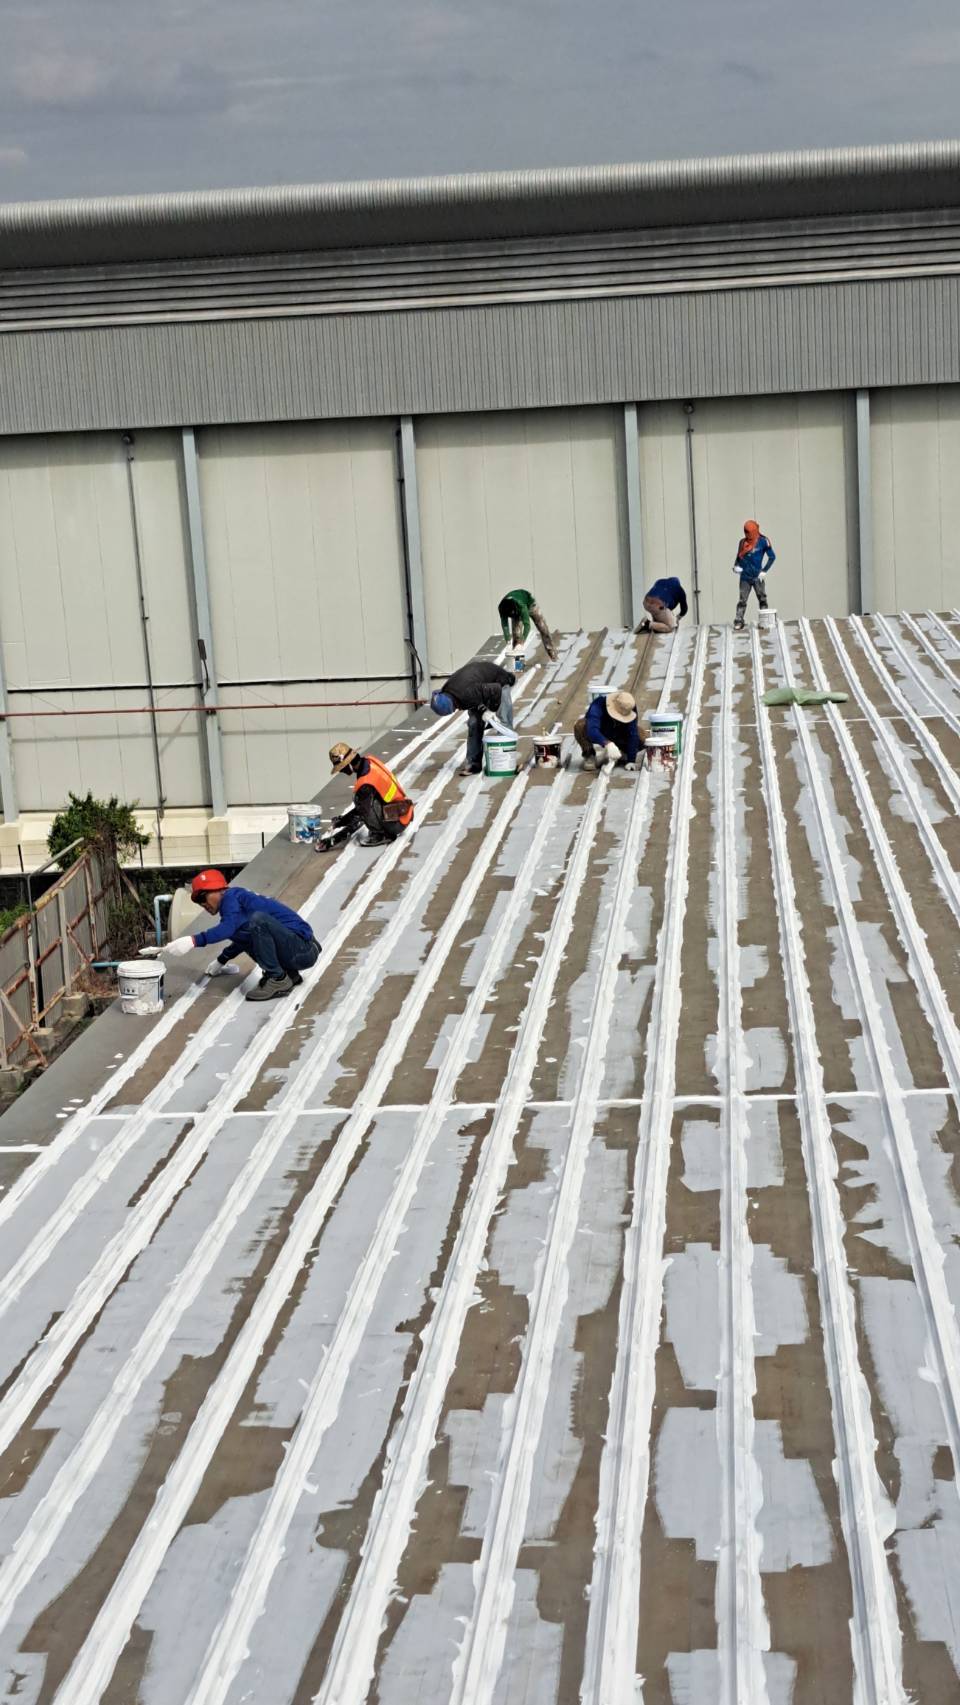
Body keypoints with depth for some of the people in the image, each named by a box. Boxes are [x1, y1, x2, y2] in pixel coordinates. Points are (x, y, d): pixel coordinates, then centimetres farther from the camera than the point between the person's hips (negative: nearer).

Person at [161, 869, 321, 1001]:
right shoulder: (236, 906, 19)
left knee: (258, 919, -29)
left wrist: (193, 941, -37)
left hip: (303, 950, -10)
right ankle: (288, 974, 11)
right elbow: (244, 938, 39)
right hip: (293, 953, 10)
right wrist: (221, 961, 50)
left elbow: (227, 928, -29)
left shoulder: (232, 896, -9)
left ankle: (278, 979, -16)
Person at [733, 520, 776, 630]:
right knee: (742, 600, -2)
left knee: (762, 599, 2)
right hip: (745, 577, 2)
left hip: (757, 576, -2)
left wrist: (764, 571, -5)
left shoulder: (762, 542, -4)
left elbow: (772, 557, 0)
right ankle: (738, 622, -1)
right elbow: (739, 557, 20)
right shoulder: (742, 542, 8)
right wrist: (736, 566, 0)